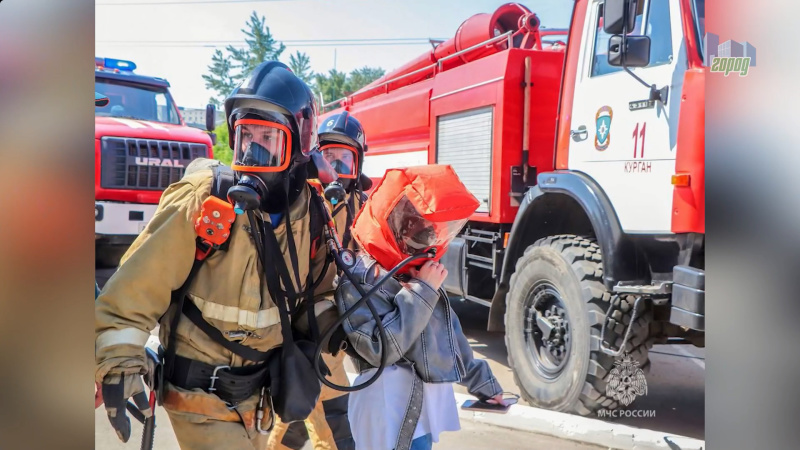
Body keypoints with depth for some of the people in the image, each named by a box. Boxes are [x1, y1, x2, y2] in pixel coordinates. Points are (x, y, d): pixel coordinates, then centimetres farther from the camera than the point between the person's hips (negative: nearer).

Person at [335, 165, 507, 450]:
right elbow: (380, 348, -25)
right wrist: (422, 291, -22)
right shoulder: (360, 280, -16)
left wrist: (481, 381, 19)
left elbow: (448, 332, 16)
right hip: (391, 412, -8)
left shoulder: (422, 272, 8)